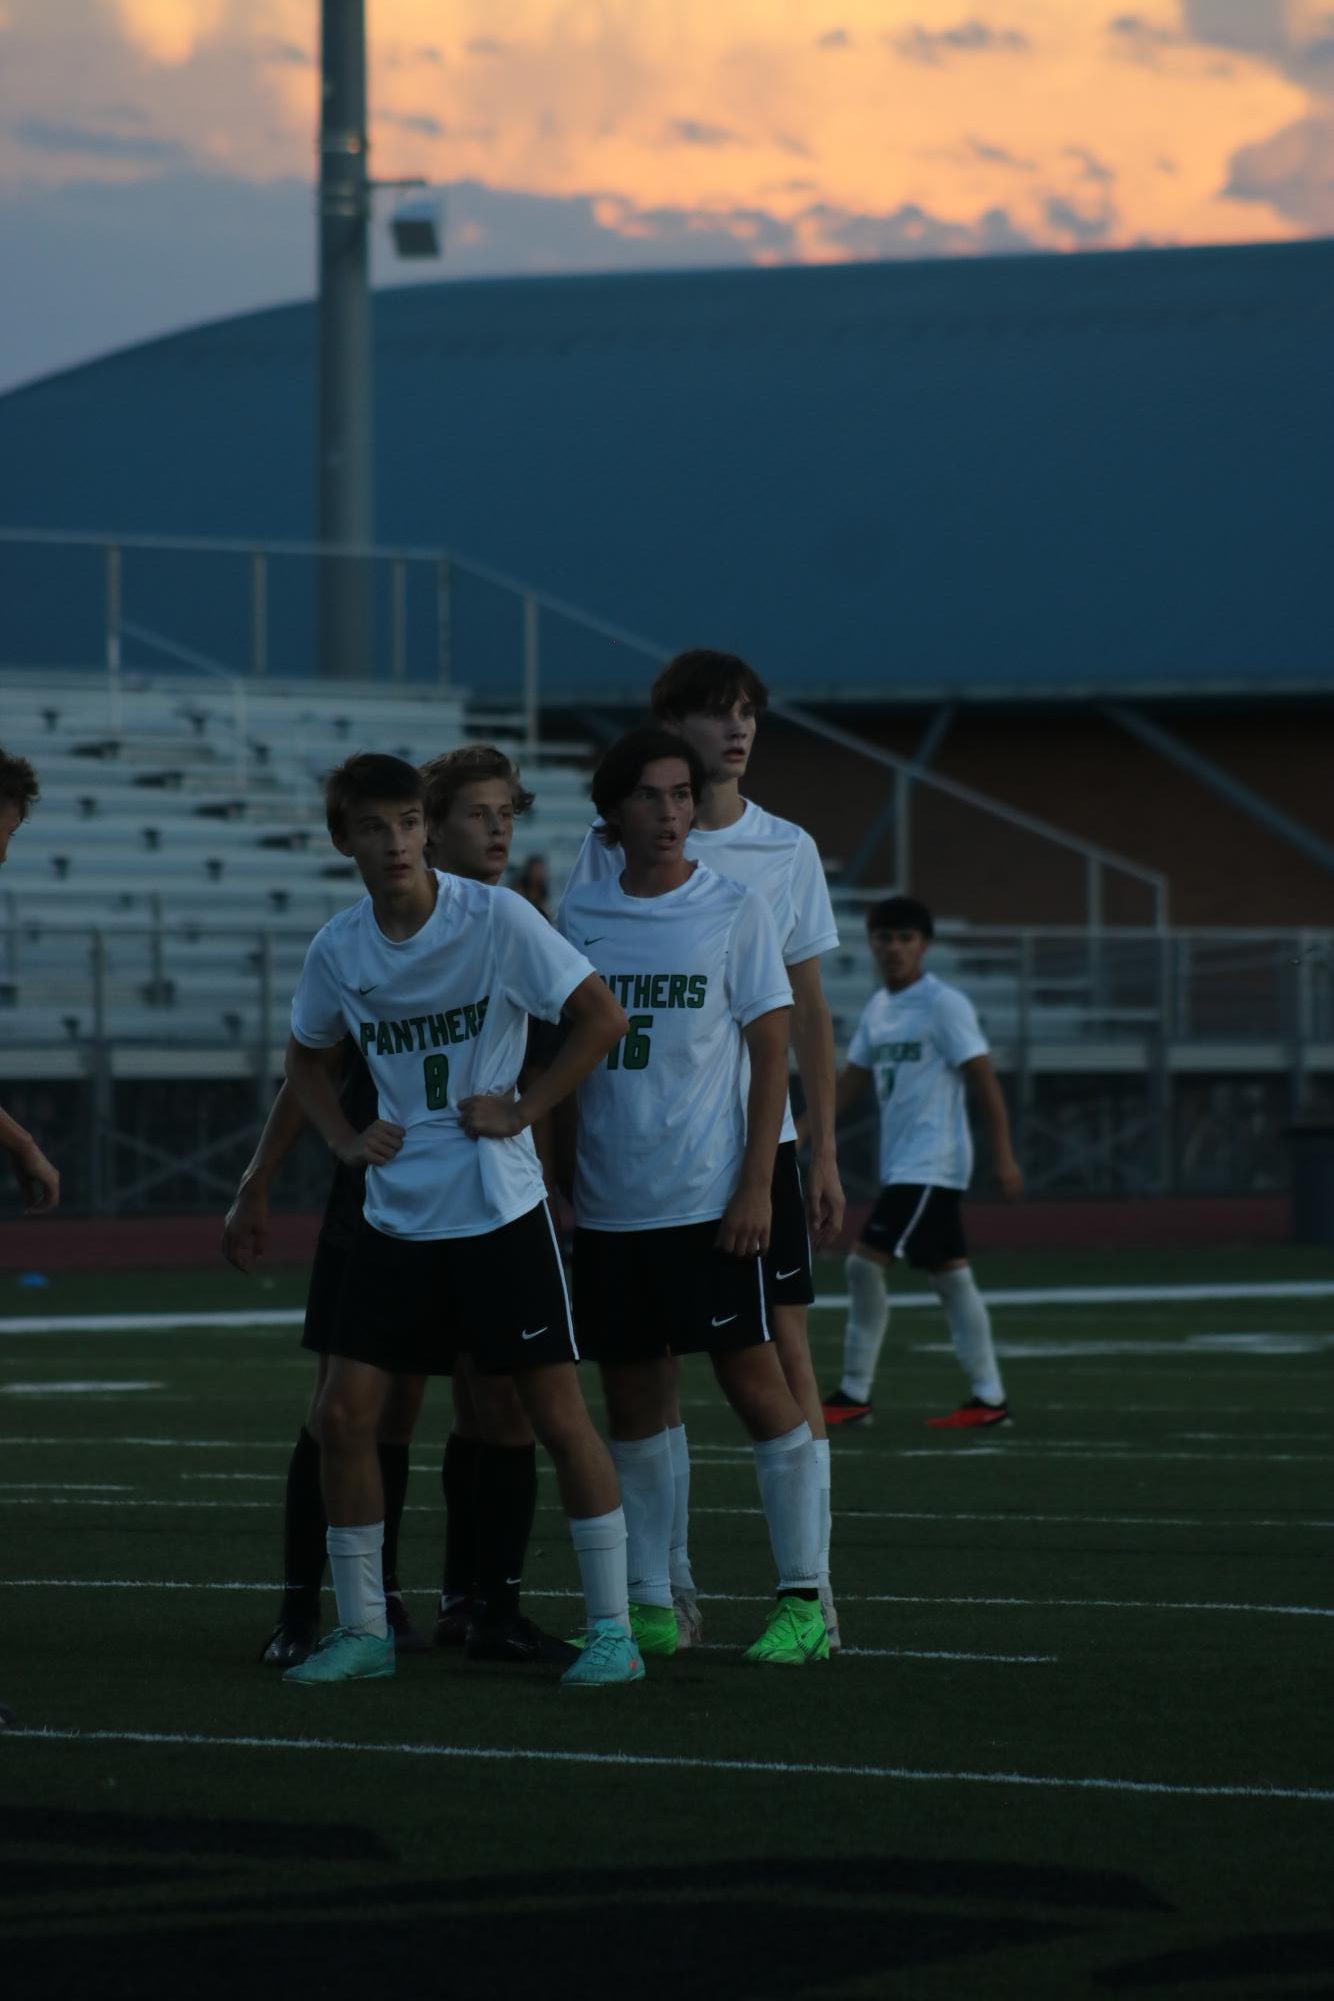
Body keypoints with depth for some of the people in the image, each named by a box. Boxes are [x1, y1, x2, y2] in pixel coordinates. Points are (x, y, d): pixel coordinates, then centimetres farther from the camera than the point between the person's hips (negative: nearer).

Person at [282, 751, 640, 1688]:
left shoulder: (494, 917, -11)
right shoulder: (338, 949, 2)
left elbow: (603, 1017, -8)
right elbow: (308, 1058, 20)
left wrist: (523, 1109, -11)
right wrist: (346, 1138, 4)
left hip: (500, 1206, -4)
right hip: (396, 1214, 4)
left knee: (557, 1410, -3)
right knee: (343, 1414, -1)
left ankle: (613, 1628, 4)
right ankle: (363, 1629, 11)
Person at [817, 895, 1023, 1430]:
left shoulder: (944, 1005, -10)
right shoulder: (878, 1009, 14)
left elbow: (982, 1079, -12)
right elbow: (851, 1081, 19)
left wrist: (1003, 1155, -16)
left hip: (929, 1165, -8)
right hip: (902, 1164, 8)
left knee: (866, 1262, -12)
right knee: (951, 1277, 7)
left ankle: (854, 1394, -7)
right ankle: (989, 1397, 8)